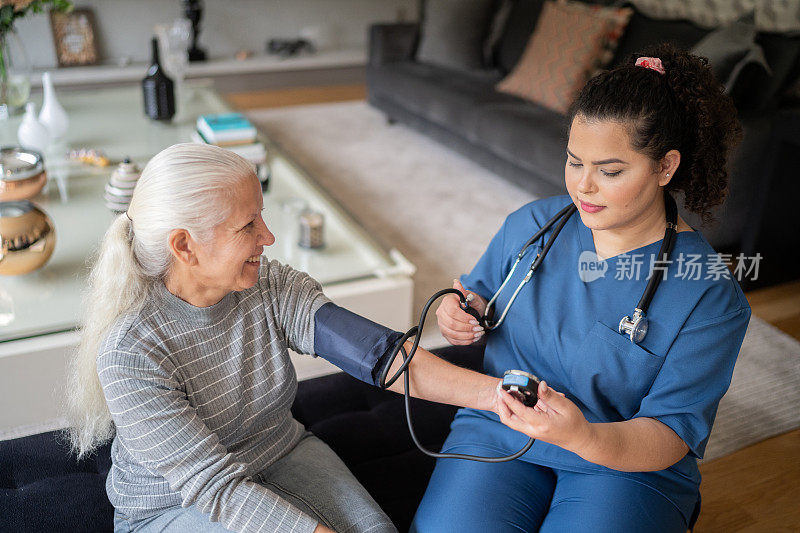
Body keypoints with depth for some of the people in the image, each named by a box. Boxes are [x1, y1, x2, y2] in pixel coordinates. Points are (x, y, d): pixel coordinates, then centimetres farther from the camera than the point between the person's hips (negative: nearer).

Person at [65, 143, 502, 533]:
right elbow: (216, 487, -27)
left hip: (283, 455, 4)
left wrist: (493, 392, -32)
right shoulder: (131, 353, -27)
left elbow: (376, 352, -22)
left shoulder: (271, 287, -13)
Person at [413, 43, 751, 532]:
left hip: (629, 465, -1)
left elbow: (671, 433, -15)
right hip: (501, 431, 2)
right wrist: (462, 316, -10)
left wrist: (583, 436, -35)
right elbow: (481, 294, 15)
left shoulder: (711, 297, -13)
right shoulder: (531, 224, 0)